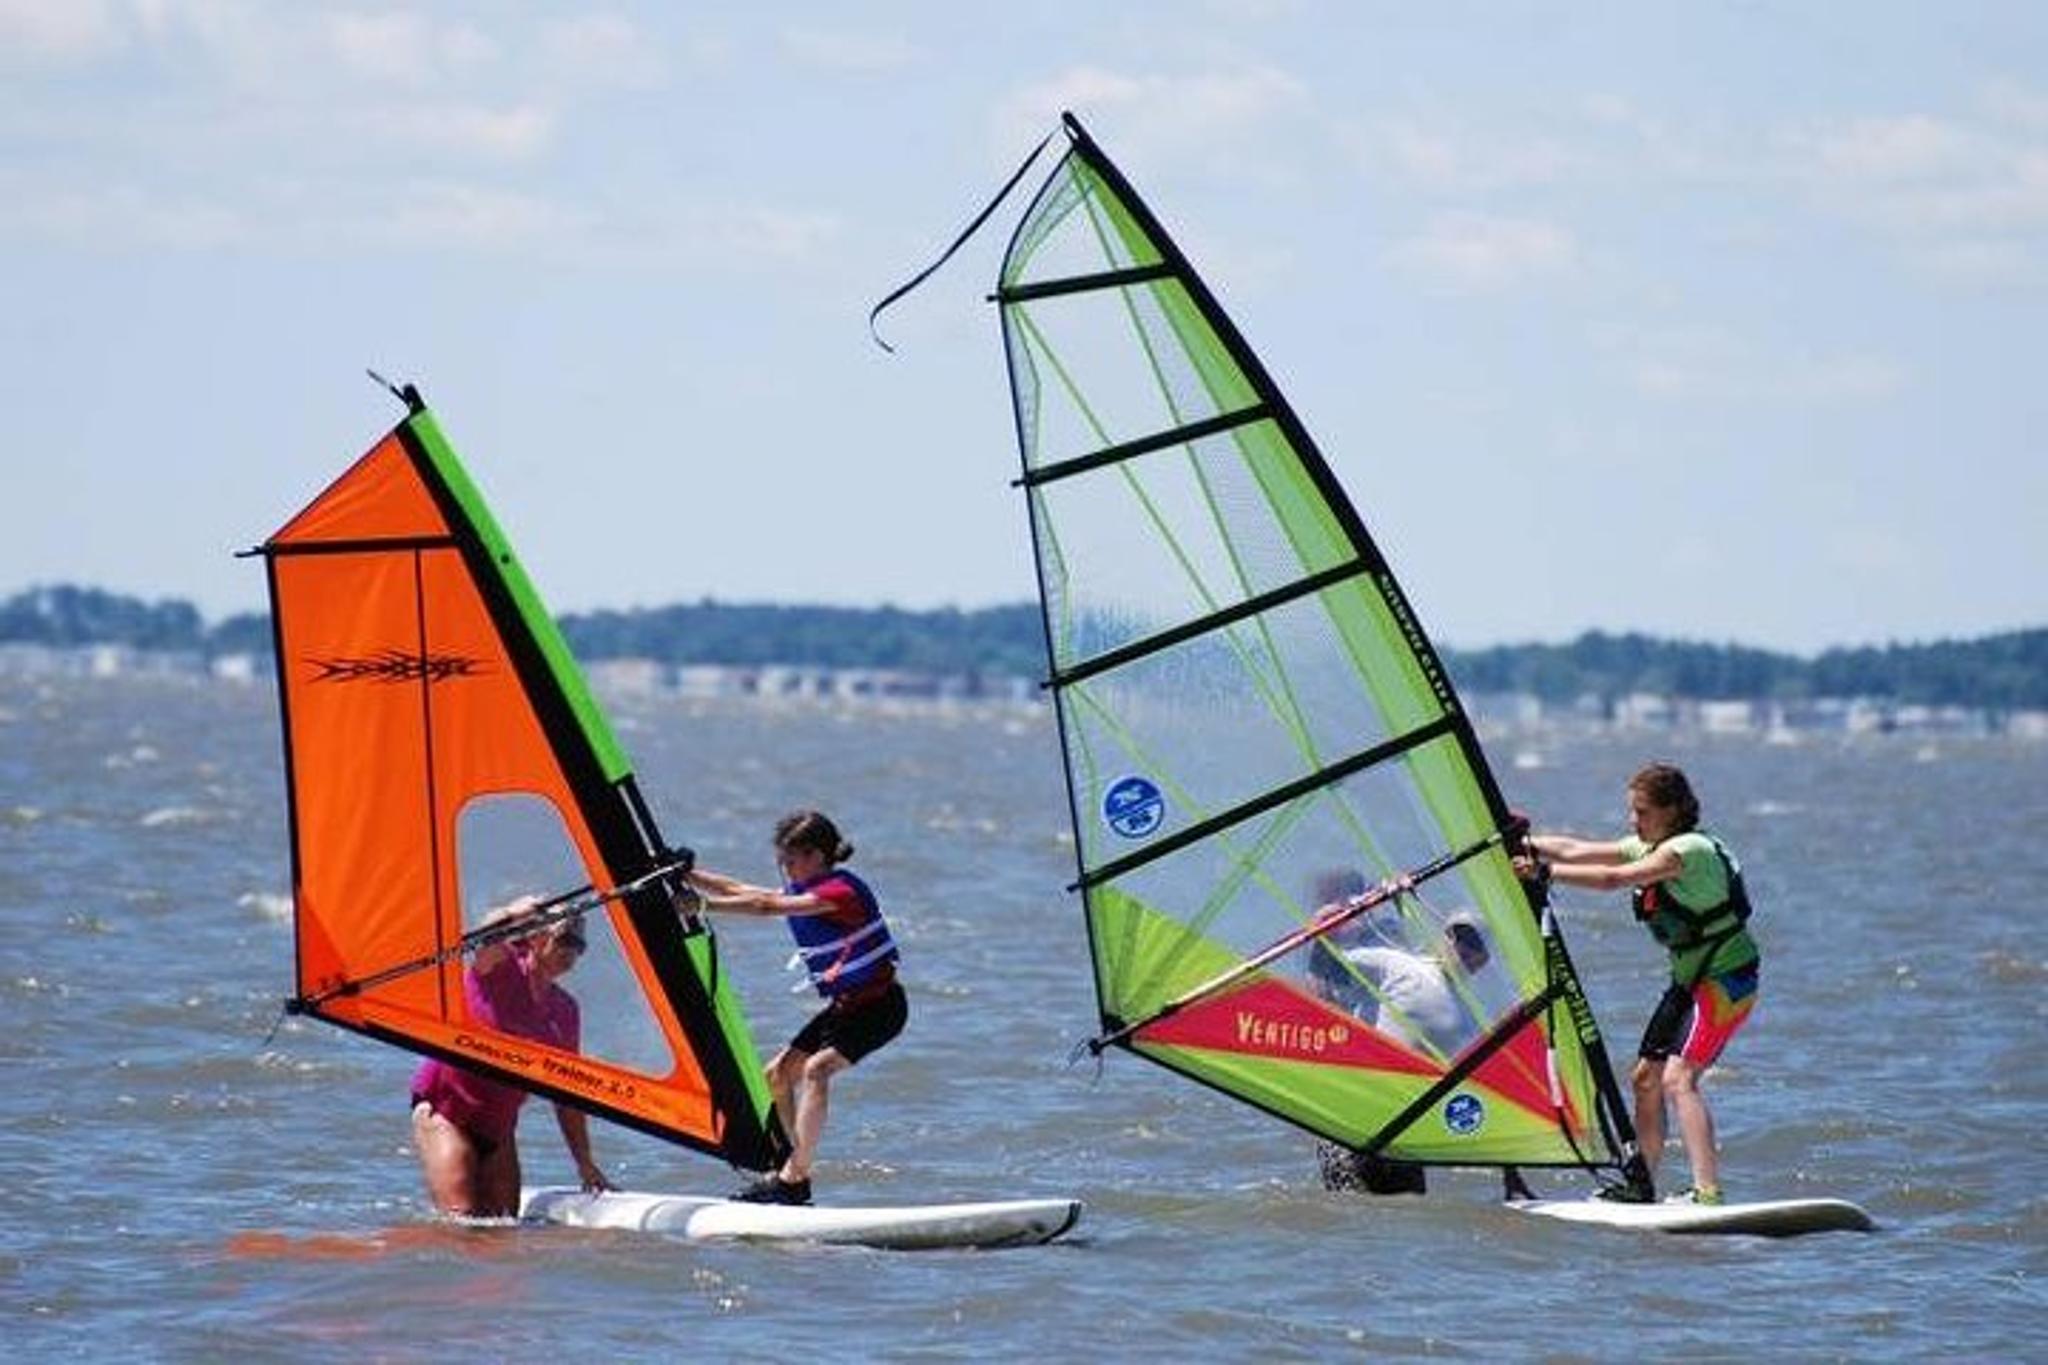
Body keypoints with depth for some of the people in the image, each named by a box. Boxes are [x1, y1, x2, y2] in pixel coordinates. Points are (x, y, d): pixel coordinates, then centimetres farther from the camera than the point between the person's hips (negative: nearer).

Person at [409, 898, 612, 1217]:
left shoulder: (565, 1011, 10)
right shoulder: (500, 969, -6)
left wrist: (585, 1165, 8)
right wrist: (511, 915, -55)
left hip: (498, 1126, 6)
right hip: (445, 1108, -6)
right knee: (461, 1219, -18)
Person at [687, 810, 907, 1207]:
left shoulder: (841, 891, -21)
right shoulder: (803, 892, 7)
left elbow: (767, 906, -29)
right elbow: (738, 891, 12)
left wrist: (702, 905, -30)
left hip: (879, 1005, -10)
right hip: (843, 1005, 10)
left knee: (816, 1068, -26)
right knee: (777, 1074, 7)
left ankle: (794, 1178, -27)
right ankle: (791, 1170, 12)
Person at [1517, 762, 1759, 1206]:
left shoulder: (1689, 850, -20)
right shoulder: (1649, 848, 9)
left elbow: (1612, 879, -28)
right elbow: (1577, 850, 11)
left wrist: (1543, 871, -27)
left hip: (1727, 980, -10)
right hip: (1690, 979, 10)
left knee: (1678, 1078, -21)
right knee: (1645, 1077, 12)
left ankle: (1708, 1193, -28)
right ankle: (1641, 1186, 22)